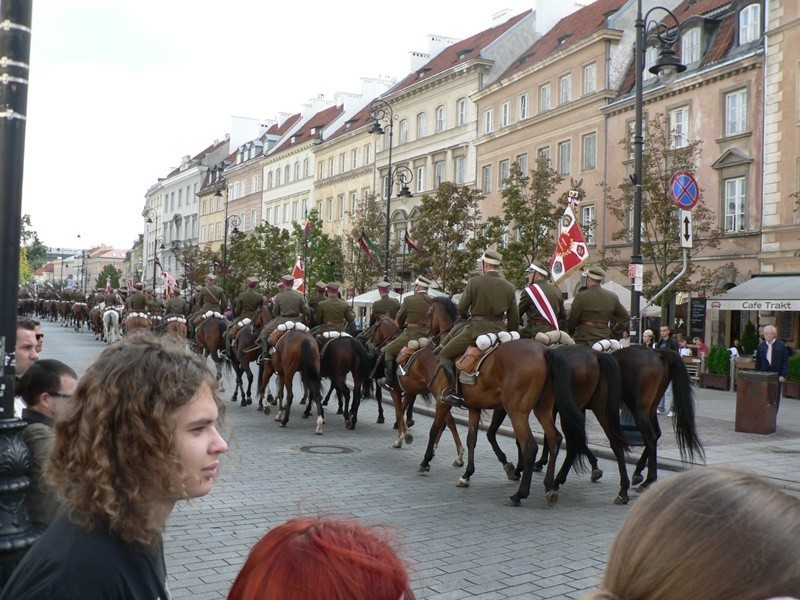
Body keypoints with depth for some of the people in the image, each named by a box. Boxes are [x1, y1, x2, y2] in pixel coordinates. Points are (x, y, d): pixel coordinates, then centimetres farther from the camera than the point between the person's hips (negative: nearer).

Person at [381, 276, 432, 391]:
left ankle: (389, 382, 9)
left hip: (410, 335, -6)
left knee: (388, 351, 12)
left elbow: (399, 318, 3)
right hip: (428, 337, 6)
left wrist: (402, 328, 24)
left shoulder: (409, 300, -10)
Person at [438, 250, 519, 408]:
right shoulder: (509, 286, 6)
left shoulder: (474, 282, -7)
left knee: (444, 355, 7)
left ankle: (454, 392, -5)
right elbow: (514, 318, 9)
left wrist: (467, 315, 21)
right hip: (500, 330, 5)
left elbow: (461, 309, -2)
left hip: (476, 329, -4)